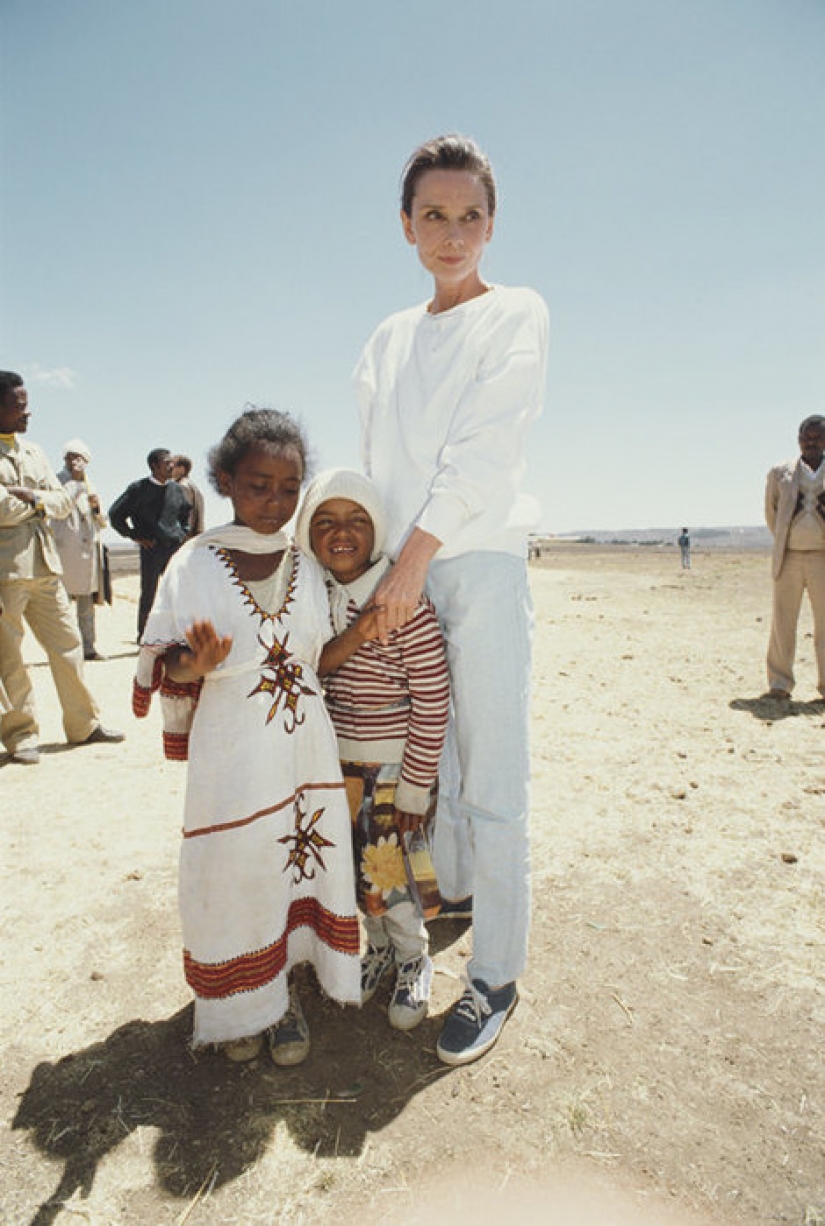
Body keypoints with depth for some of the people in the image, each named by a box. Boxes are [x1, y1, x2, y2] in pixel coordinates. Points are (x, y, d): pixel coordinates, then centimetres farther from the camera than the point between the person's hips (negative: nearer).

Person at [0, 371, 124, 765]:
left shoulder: (33, 452, 16)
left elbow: (63, 502, 11)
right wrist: (37, 502, -2)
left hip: (44, 563, 7)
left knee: (68, 643, 8)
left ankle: (84, 725, 19)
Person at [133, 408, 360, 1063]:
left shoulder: (307, 564, 4)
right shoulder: (196, 564, -7)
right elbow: (159, 669, -6)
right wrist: (192, 668, -24)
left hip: (305, 747, 3)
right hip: (232, 755, -3)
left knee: (303, 858, 8)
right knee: (235, 872, 6)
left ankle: (285, 986, 34)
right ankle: (242, 1002, 34)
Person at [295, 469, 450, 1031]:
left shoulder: (406, 605, -23)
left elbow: (433, 705, -19)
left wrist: (414, 789, -15)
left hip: (396, 768, -5)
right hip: (338, 765, 5)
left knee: (388, 876, 3)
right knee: (355, 870, 14)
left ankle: (414, 960, 34)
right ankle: (380, 946, 43)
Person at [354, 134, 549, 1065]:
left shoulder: (517, 314, 2)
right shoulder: (389, 339, 18)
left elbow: (483, 450, -10)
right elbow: (378, 464, 16)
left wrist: (415, 558, -16)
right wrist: (377, 560, 6)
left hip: (478, 561, -5)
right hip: (402, 568, 6)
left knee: (492, 776, -4)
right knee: (430, 750, 15)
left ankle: (497, 972, 9)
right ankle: (453, 884, 37)